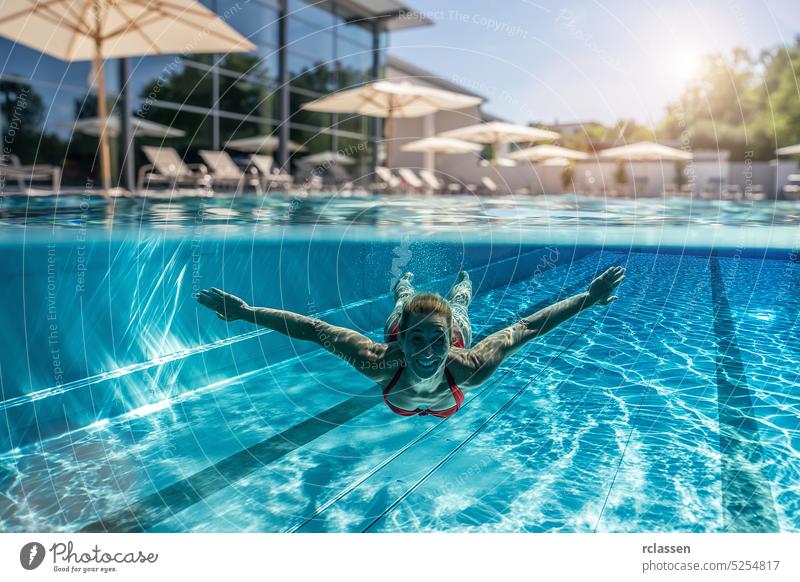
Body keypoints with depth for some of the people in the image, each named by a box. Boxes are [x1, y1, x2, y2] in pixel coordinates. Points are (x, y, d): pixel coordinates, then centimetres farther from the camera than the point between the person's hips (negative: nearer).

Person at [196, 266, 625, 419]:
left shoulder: (470, 368, -51)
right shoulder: (380, 363, -51)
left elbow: (524, 328, -44)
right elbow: (311, 328, -47)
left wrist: (589, 299, -46)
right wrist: (243, 312, -51)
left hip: (457, 332, 0)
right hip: (398, 329, 0)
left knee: (456, 307, 40)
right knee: (404, 303, 40)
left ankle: (462, 282, 75)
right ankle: (406, 282, 76)